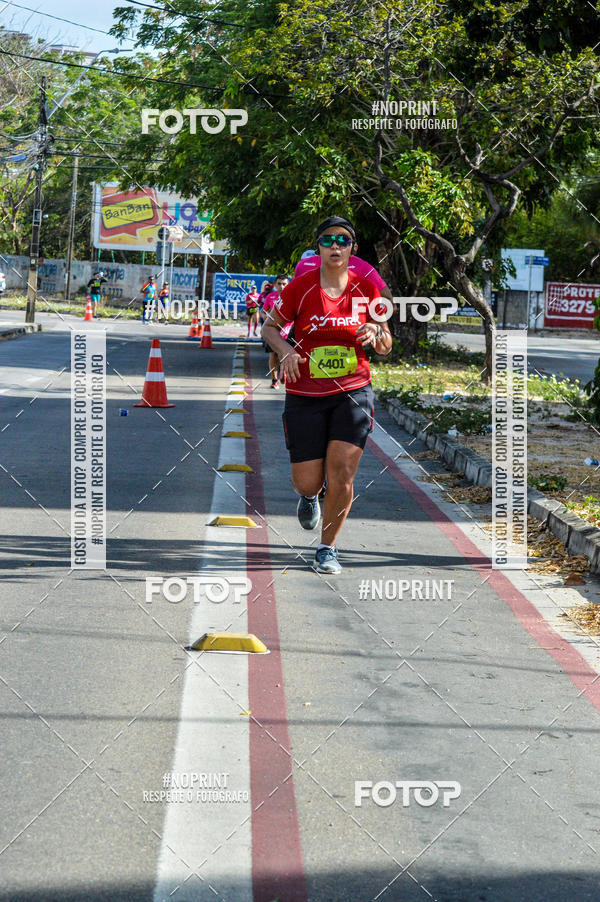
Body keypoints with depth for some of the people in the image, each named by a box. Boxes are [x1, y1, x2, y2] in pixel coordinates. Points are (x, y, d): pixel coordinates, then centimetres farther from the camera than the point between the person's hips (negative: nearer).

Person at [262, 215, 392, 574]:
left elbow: (386, 347, 9)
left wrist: (376, 332, -14)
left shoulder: (366, 288, 1)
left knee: (342, 474, -12)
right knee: (307, 481, -2)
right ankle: (309, 497, 38)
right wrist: (286, 350, -13)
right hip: (305, 396, -1)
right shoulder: (300, 287, -5)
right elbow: (270, 327, 7)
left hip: (353, 392, 1)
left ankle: (328, 548, 9)